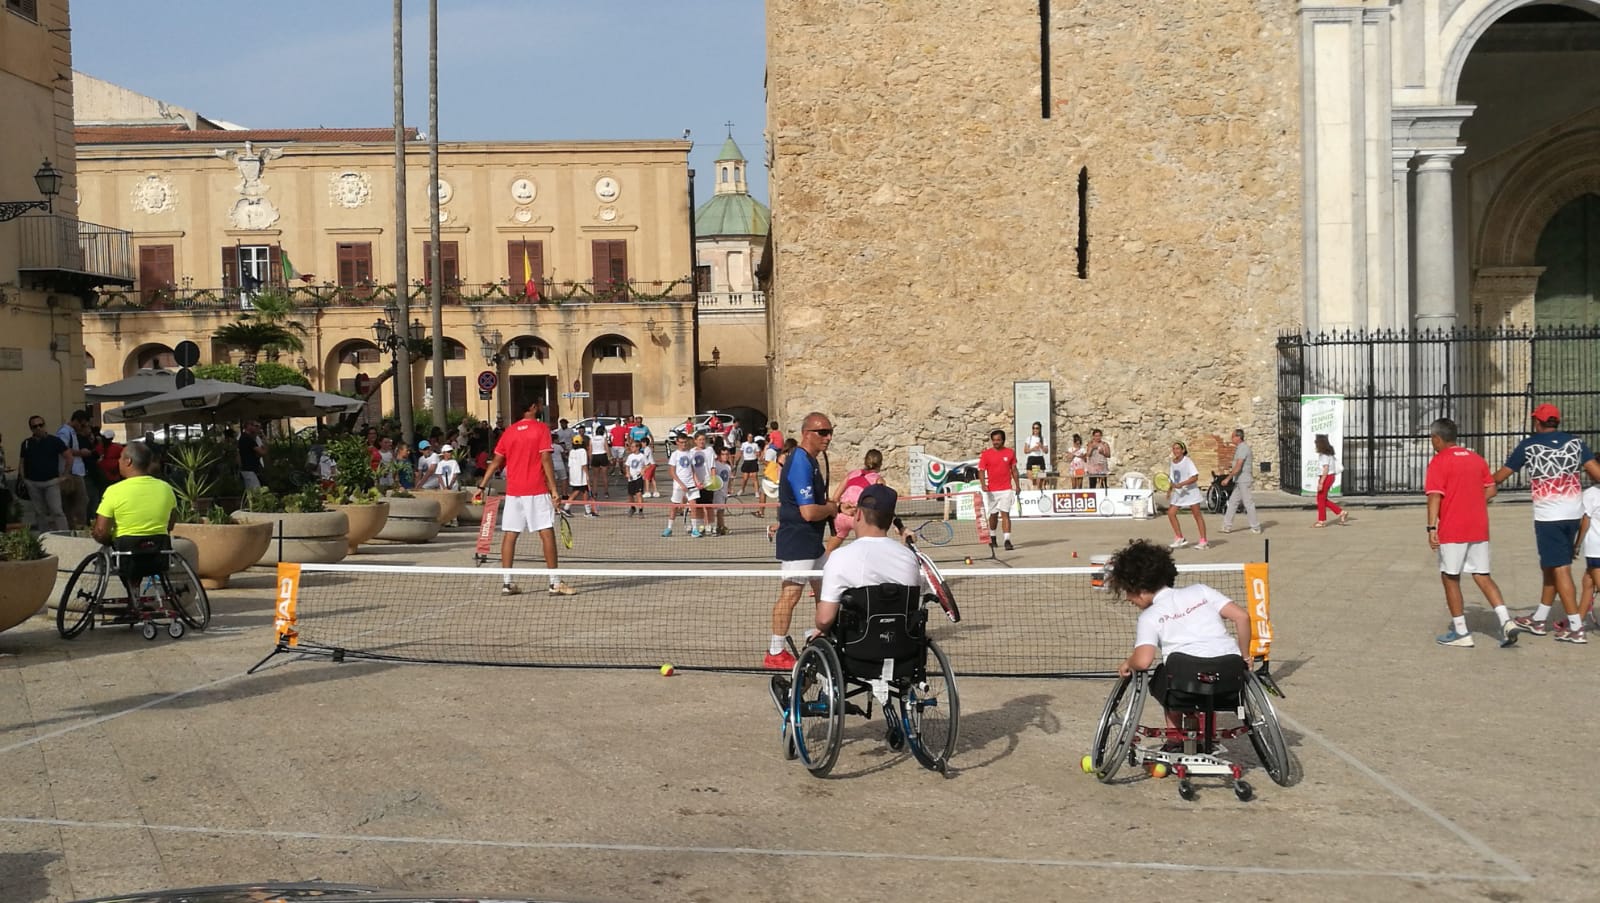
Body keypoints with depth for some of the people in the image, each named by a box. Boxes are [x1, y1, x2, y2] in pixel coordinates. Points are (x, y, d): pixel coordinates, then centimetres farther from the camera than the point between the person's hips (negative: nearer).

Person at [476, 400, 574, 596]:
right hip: (537, 491, -4)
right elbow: (545, 460, -11)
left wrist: (482, 486, 15)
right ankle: (555, 582, -4)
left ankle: (506, 582, 6)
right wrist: (554, 489, -10)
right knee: (547, 533, -2)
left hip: (513, 492, 4)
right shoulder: (541, 429, -5)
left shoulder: (509, 431, 8)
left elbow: (496, 462, 8)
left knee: (509, 535, 6)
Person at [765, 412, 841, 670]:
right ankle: (775, 654, 0)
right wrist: (831, 508, -6)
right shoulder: (801, 463, -20)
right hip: (797, 543, -11)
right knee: (790, 594, -7)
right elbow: (808, 512, -26)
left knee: (825, 592, 17)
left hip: (812, 542, 11)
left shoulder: (809, 460, 13)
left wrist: (828, 505, 8)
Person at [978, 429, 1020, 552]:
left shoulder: (1010, 453, 3)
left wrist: (1017, 485, 7)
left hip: (1006, 490, -1)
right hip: (992, 490, 1)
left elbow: (1014, 469, 11)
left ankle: (1007, 540, -15)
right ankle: (992, 537, 34)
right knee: (993, 514, 13)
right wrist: (983, 485, -17)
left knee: (1005, 514, -10)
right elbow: (982, 470, -3)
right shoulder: (986, 454, -1)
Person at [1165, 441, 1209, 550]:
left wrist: (1182, 484, -27)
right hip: (1178, 493, 7)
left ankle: (1203, 541, 2)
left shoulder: (1187, 462, -12)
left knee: (1197, 515, -1)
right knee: (1171, 513, -4)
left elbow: (1195, 477, -19)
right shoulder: (1172, 464, 7)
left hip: (1190, 491, -6)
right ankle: (1180, 538, 5)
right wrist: (1169, 490, 4)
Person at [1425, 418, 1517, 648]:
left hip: (1452, 531, -6)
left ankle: (1460, 631, 9)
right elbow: (1491, 490, 15)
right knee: (1482, 576, 9)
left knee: (1450, 578, 6)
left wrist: (1431, 528, -19)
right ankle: (1506, 621, -7)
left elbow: (1435, 496, -17)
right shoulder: (1476, 458, 12)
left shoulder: (1439, 461, -9)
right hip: (1479, 528, 6)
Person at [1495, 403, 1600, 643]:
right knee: (1550, 566, 16)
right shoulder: (1575, 442, 6)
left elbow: (1499, 477, 8)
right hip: (1574, 513, 5)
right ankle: (1539, 620, 26)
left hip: (1548, 515, -5)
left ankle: (1576, 628, -4)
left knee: (1560, 569, -2)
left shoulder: (1528, 446, -2)